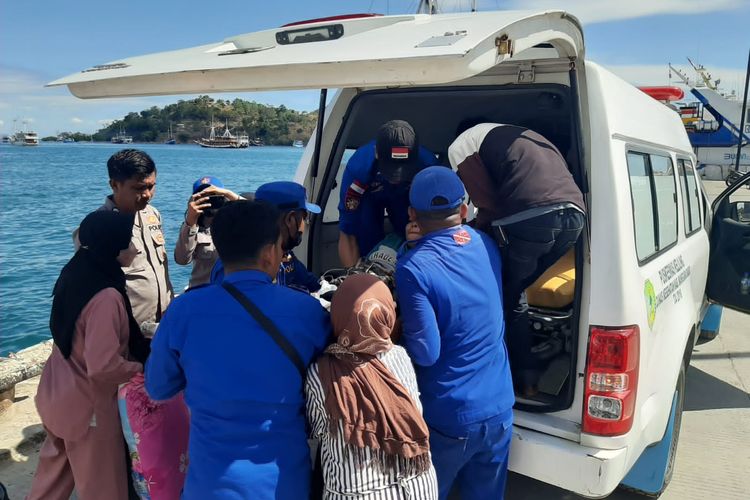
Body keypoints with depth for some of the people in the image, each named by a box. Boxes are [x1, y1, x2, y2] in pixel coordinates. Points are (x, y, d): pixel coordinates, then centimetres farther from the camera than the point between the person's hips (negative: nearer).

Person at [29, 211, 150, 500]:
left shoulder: (75, 275, -2)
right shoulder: (106, 297, -29)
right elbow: (104, 367, -31)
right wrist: (140, 366, -13)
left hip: (58, 397, 8)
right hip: (88, 407, -8)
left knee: (54, 476, 26)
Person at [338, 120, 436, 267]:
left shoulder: (427, 164, -38)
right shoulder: (358, 167, -41)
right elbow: (347, 234, -34)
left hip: (406, 195, 1)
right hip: (369, 196, -1)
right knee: (368, 244, -19)